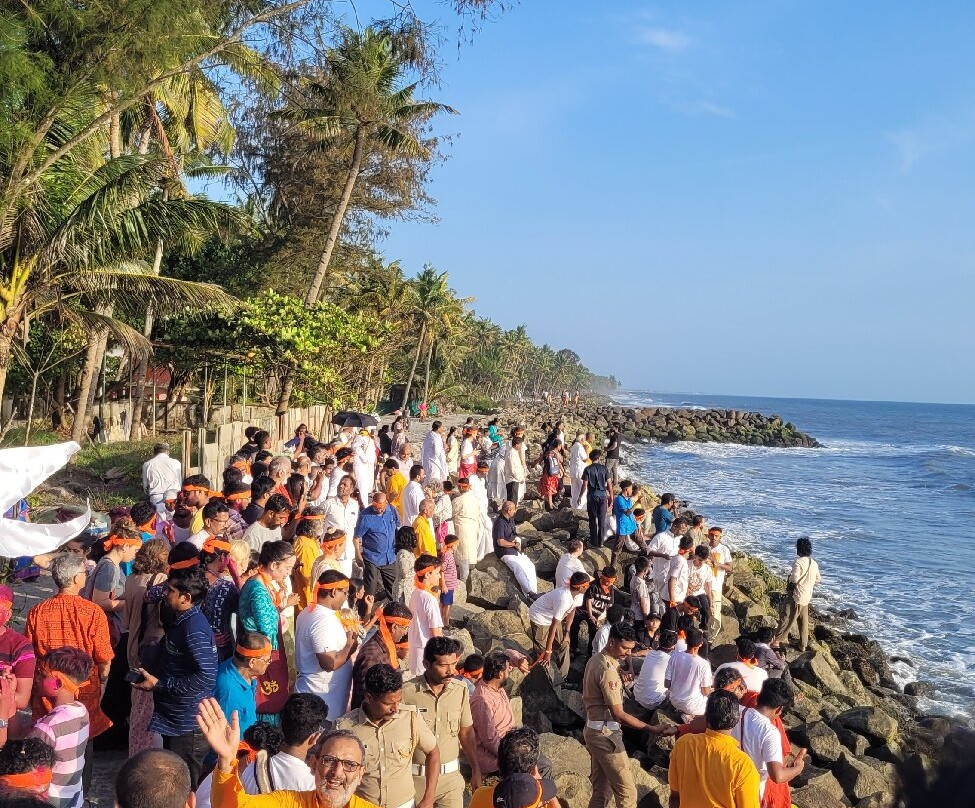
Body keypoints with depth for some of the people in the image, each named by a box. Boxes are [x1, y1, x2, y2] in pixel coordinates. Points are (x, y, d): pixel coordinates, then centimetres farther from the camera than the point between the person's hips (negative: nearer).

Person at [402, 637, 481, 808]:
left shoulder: (460, 690, -2)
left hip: (451, 776, 3)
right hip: (416, 778, -3)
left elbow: (465, 732, 9)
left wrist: (475, 770, 12)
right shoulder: (407, 692, -15)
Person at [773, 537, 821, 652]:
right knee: (804, 622, 15)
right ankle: (803, 645, 22)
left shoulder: (798, 562, -18)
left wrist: (789, 578, -6)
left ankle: (777, 640, -1)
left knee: (787, 619, -2)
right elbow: (818, 579, 17)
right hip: (807, 597, 7)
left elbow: (794, 579, -27)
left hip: (796, 596, -7)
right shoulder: (814, 563, 5)